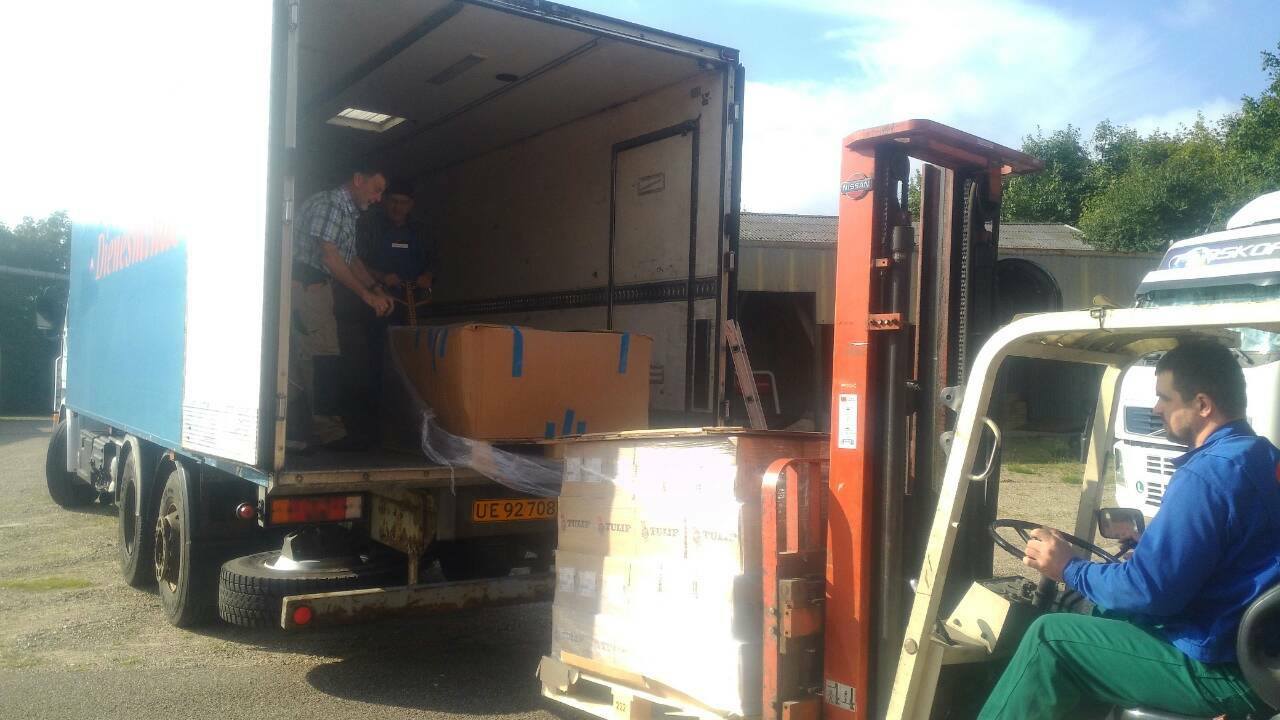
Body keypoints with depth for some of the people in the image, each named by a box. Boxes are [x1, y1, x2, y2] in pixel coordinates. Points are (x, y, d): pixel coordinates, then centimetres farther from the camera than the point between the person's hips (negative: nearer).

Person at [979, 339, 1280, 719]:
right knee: (1103, 612, 25)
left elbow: (1149, 591, -23)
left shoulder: (1209, 473, -22)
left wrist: (1070, 568, -9)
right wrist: (1146, 538, 21)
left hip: (1223, 669, -10)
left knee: (1049, 637, -5)